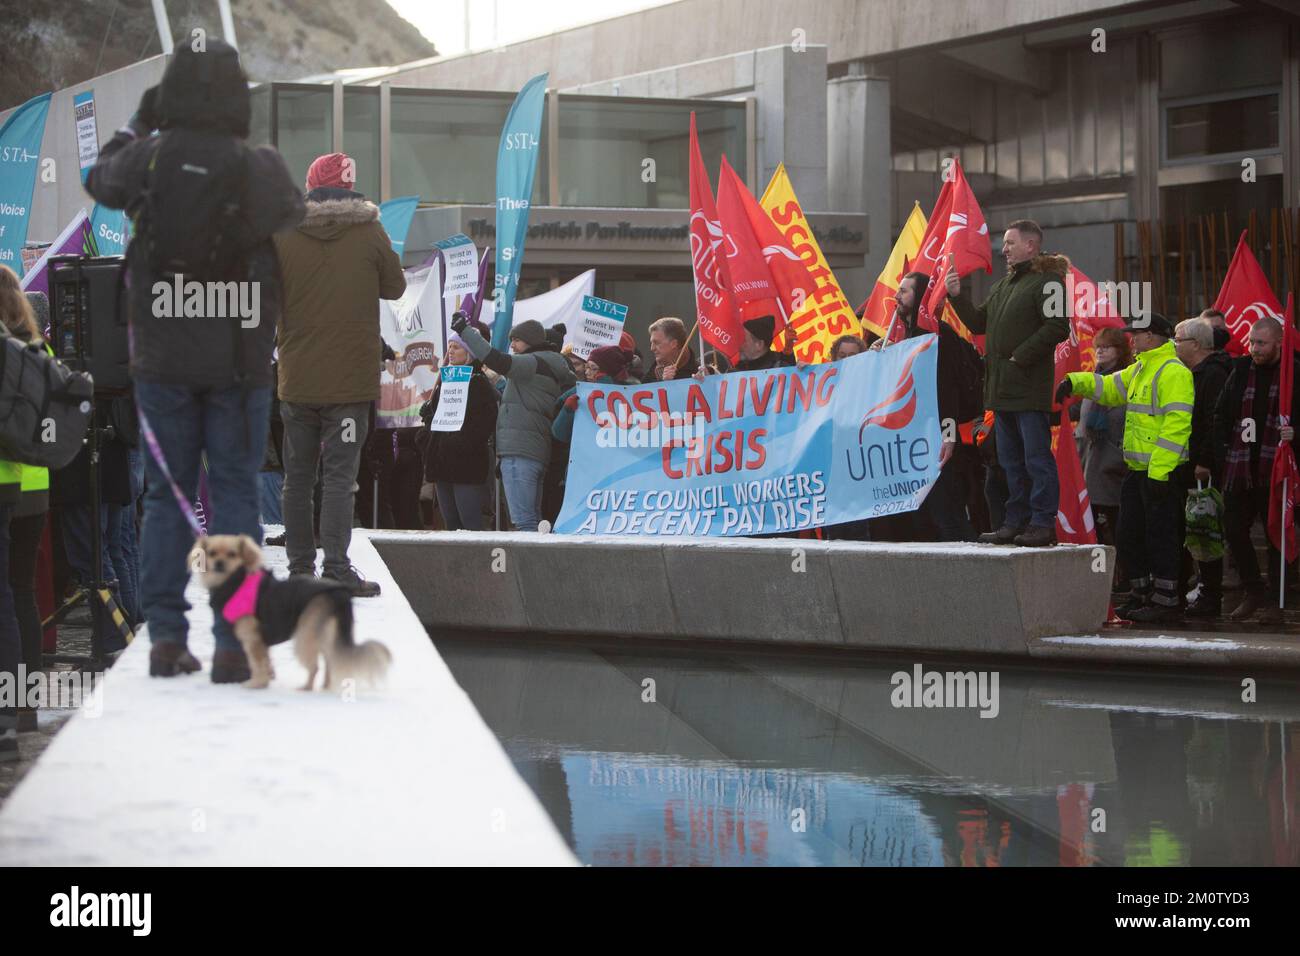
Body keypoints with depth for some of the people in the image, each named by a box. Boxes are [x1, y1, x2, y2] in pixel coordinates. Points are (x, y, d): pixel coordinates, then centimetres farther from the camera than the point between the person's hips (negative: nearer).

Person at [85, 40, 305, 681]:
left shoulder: (148, 160, -7)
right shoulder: (263, 170, -11)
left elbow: (99, 181, 14)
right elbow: (295, 228, 3)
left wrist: (136, 125, 27)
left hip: (162, 357, 1)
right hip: (240, 358, -1)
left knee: (166, 494, 10)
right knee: (234, 494, 3)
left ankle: (166, 637, 7)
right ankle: (233, 645, -1)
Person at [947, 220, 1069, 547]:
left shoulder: (1046, 281, -9)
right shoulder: (1002, 285, 20)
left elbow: (1057, 327, -19)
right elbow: (979, 324, 23)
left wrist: (1021, 357, -18)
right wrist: (957, 297, 9)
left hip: (1030, 388, -9)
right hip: (1001, 387, 9)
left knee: (1037, 457, -7)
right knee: (1011, 460, 13)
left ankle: (1043, 523, -4)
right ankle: (1016, 522, 19)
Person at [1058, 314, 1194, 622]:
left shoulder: (1173, 372, -15)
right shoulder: (1140, 370, 17)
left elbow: (1177, 424, -21)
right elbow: (1110, 387, 28)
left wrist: (1160, 470, -25)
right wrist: (1075, 382, 9)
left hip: (1162, 472, -10)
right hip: (1138, 469, 10)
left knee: (1160, 536, -5)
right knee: (1130, 534, 14)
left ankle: (1166, 601, 0)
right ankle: (1144, 595, 23)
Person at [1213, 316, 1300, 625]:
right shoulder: (1241, 371, 11)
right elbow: (1220, 415, 16)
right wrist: (1220, 456, 7)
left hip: (1275, 470, -4)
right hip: (1239, 469, 4)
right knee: (1234, 530, 5)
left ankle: (1275, 599, 8)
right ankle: (1253, 592, 21)